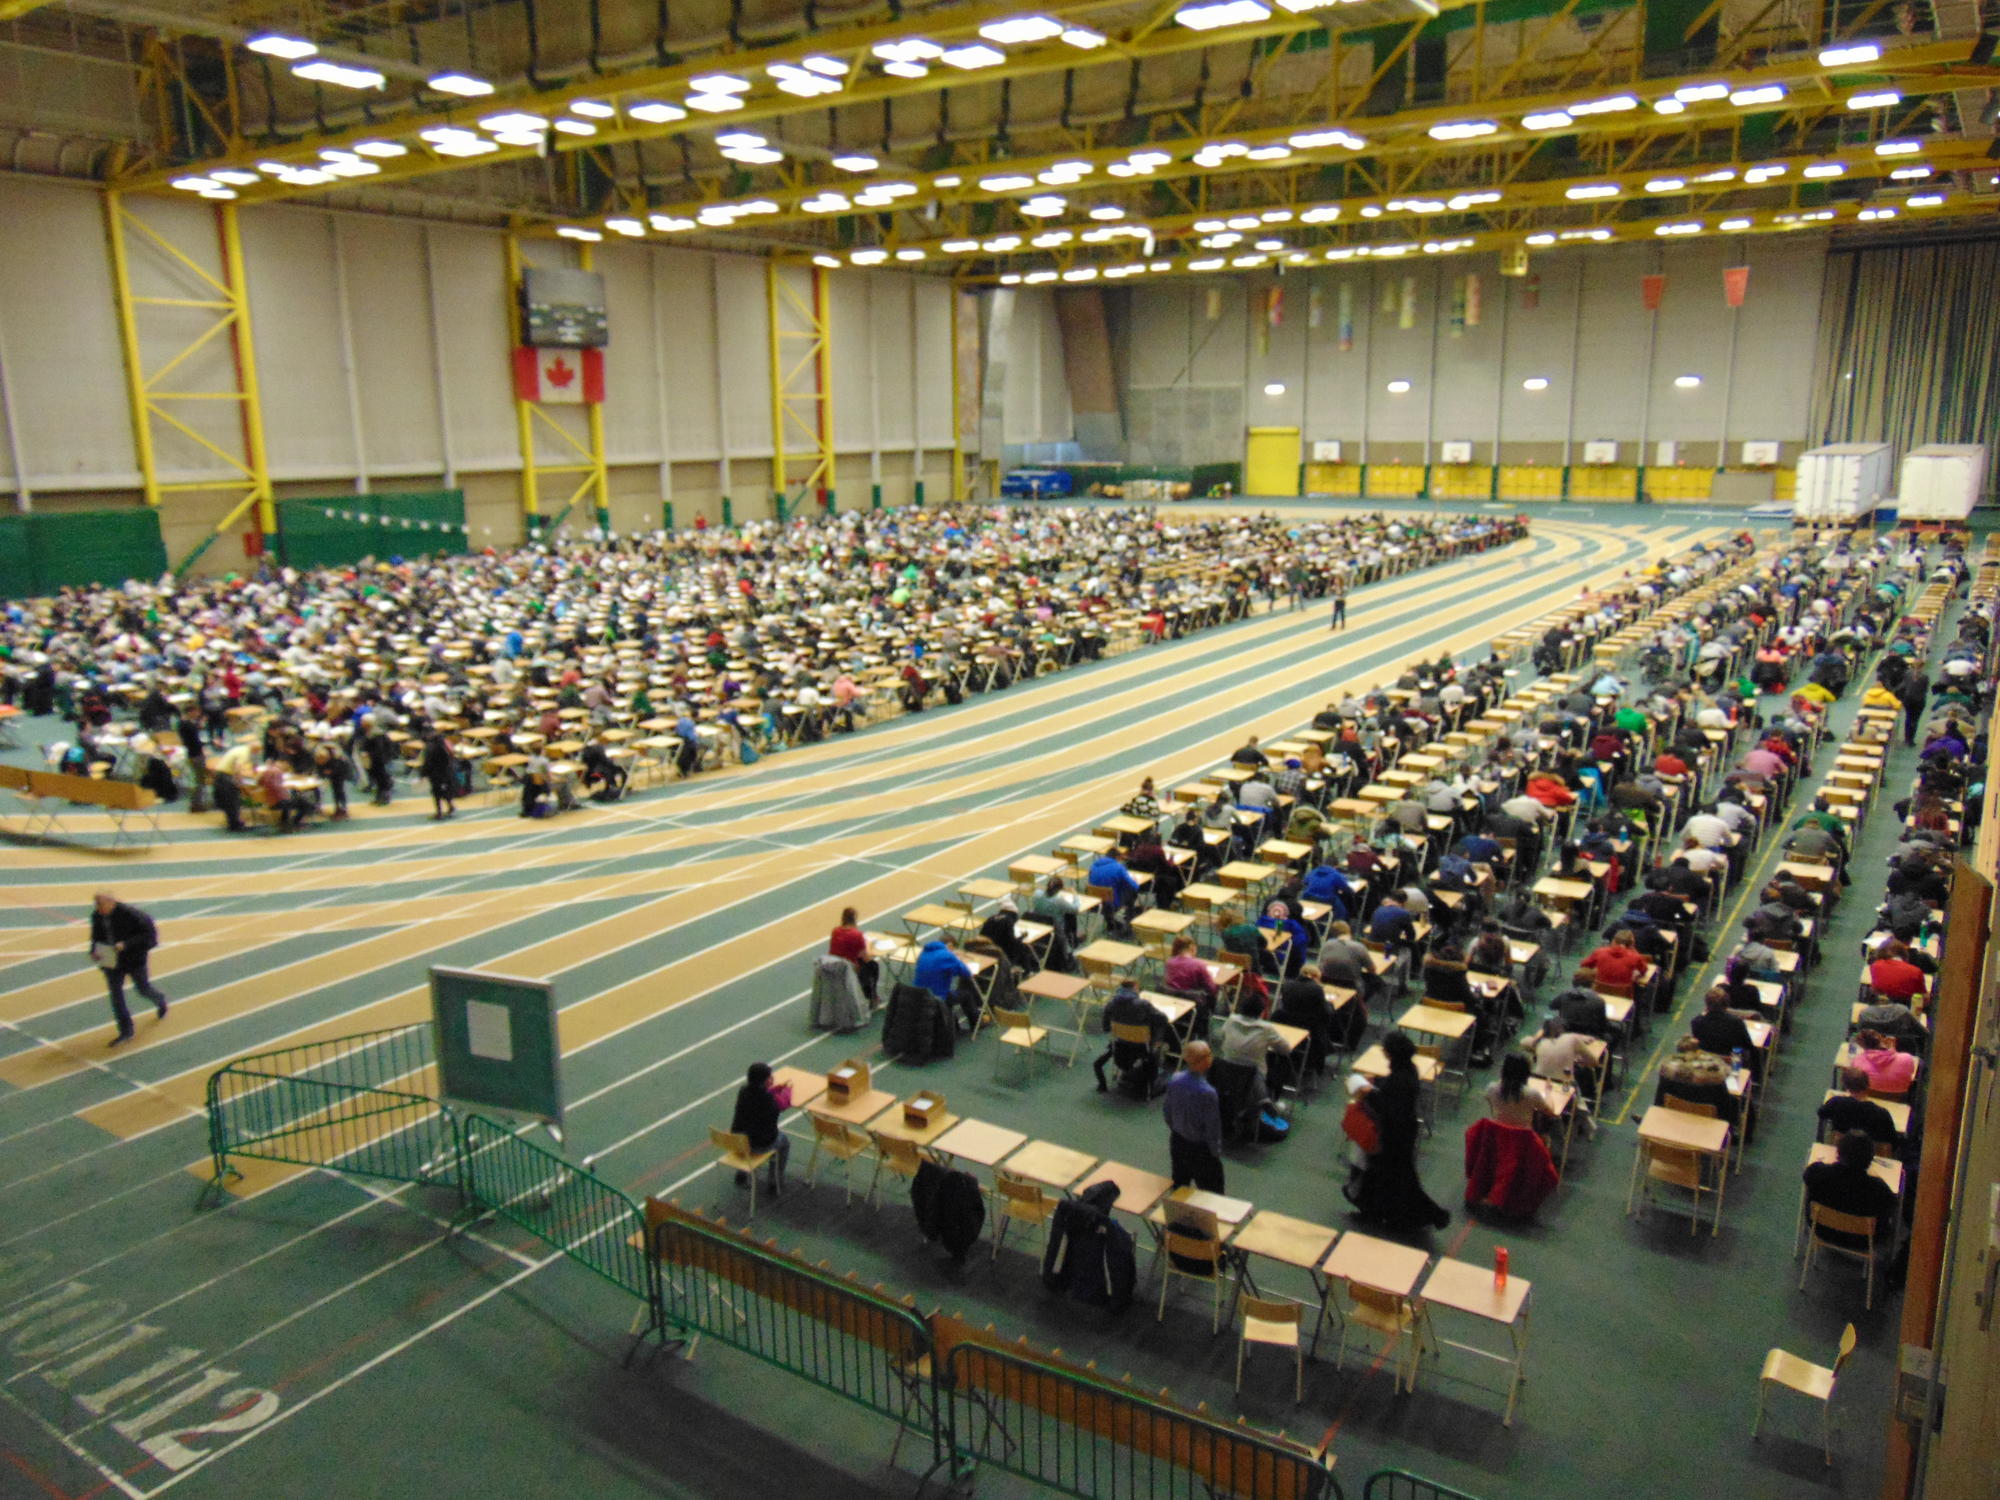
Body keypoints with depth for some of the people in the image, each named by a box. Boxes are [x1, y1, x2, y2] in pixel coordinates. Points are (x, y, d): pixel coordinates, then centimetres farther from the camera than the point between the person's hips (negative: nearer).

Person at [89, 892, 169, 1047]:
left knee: (143, 988, 11)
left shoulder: (129, 914, -24)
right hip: (111, 959, 5)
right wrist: (94, 951, -7)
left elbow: (148, 931, -21)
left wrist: (126, 944, -30)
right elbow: (96, 936, 11)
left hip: (134, 959, -5)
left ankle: (160, 1001, 48)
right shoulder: (97, 916, -5)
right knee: (115, 993, 1)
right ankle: (125, 1031, 10)